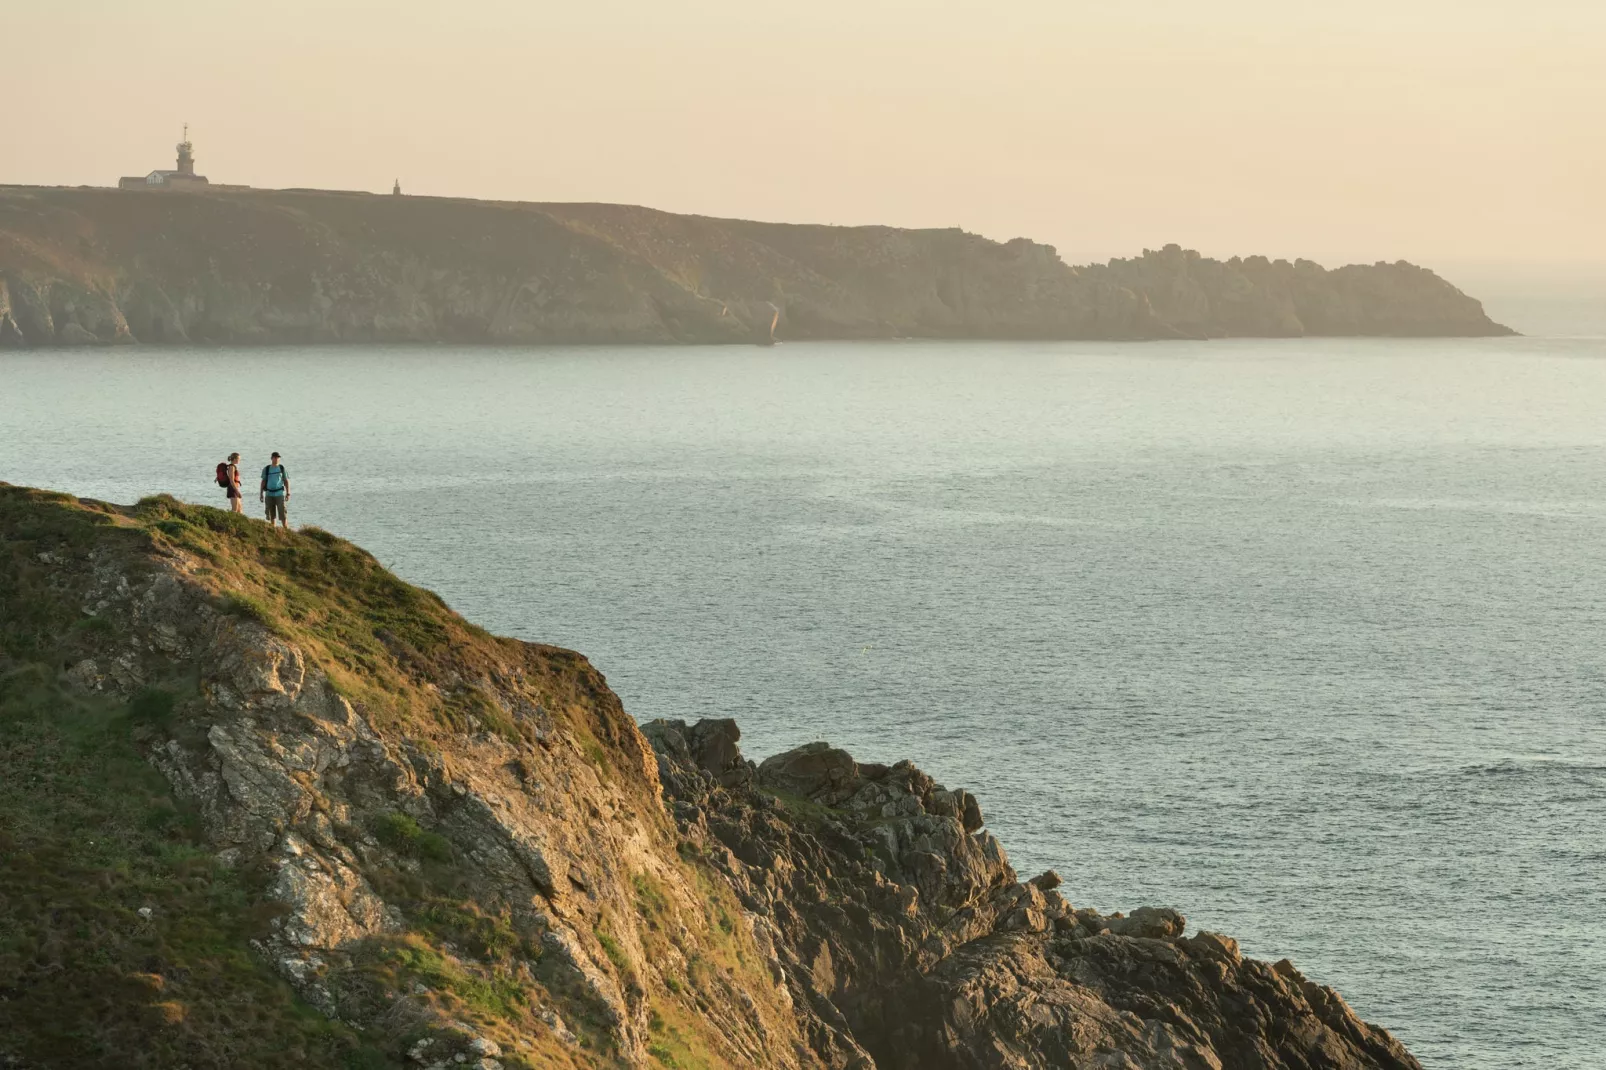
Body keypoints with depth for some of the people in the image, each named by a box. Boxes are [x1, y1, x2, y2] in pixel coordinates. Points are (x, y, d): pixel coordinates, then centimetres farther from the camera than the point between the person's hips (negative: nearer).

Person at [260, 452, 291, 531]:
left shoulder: (282, 468, 3)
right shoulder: (266, 469, 5)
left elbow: (286, 481, 4)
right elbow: (263, 482, 8)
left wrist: (288, 494, -4)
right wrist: (261, 494, 3)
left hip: (279, 494, -2)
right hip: (269, 494, 2)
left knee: (282, 514, -11)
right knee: (271, 515, 4)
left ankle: (286, 530, -11)